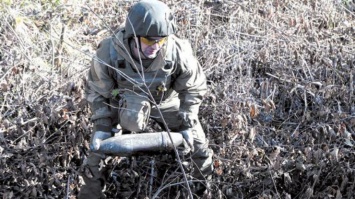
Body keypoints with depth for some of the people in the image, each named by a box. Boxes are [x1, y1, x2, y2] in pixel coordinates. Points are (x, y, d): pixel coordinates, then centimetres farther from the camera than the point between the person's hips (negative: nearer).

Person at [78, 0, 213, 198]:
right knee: (98, 145, 1)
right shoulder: (108, 53, -33)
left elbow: (194, 88, -14)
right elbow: (97, 92, -15)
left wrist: (187, 123, -18)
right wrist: (102, 127, -20)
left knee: (195, 140, 5)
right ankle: (92, 183, 31)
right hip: (123, 102, 0)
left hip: (166, 101, 0)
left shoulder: (179, 52, -33)